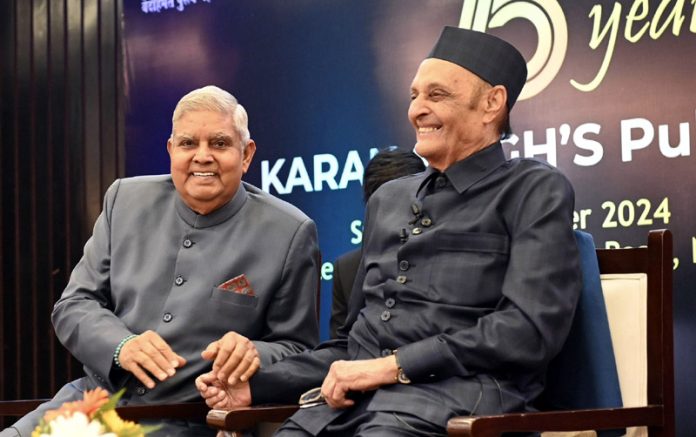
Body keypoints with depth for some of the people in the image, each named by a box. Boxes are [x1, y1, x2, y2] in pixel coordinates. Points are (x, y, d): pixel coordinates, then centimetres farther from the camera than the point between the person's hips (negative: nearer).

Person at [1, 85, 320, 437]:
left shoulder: (290, 233, -2)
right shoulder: (126, 200, 9)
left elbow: (297, 348, 3)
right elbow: (73, 305, 9)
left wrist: (254, 355, -20)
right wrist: (122, 346, -12)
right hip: (96, 397, 4)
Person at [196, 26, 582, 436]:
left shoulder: (535, 191, 5)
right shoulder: (388, 200, 25)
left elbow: (530, 330, -9)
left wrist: (393, 366, -12)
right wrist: (257, 384, 13)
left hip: (456, 402, -6)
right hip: (349, 402, 6)